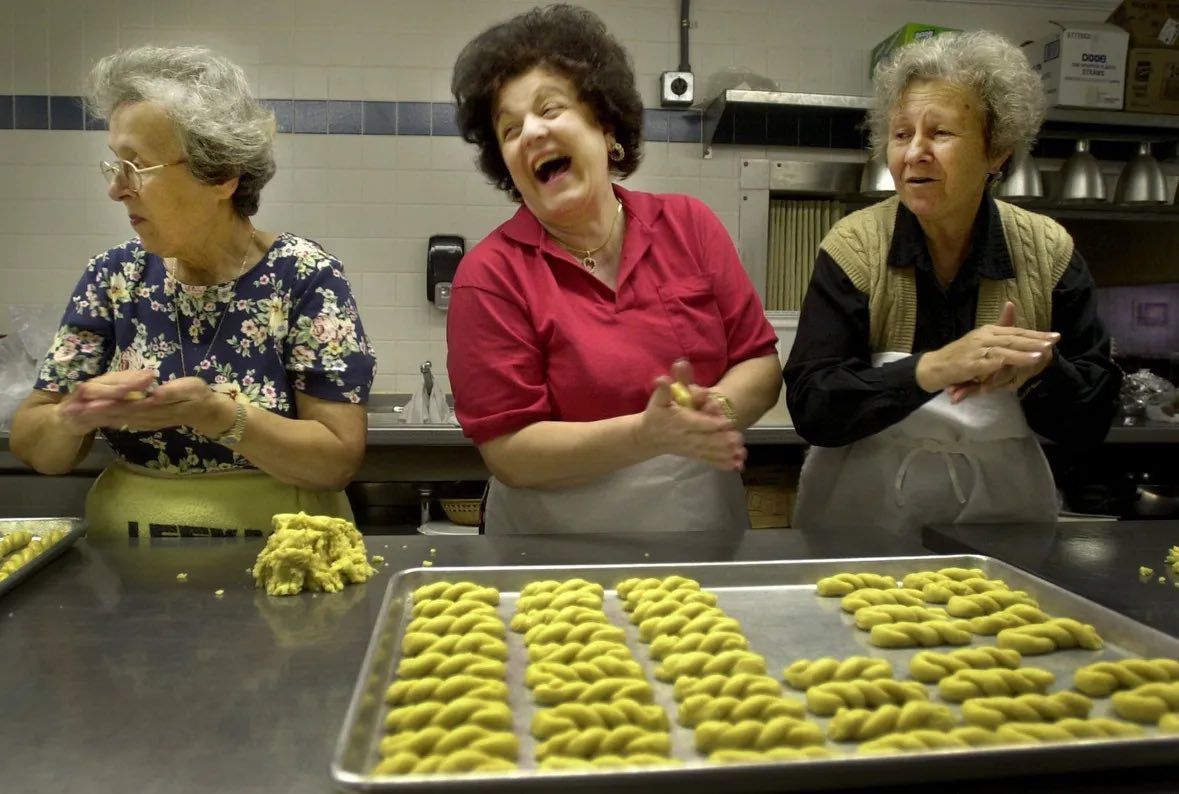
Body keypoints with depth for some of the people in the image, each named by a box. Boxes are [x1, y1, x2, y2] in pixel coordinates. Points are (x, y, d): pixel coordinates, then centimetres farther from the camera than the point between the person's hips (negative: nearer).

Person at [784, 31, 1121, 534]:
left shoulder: (1049, 252, -5)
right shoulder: (854, 247, -11)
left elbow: (1093, 421, -1)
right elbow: (809, 408, -17)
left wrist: (1037, 369, -21)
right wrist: (931, 368, -30)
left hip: (1001, 513, 2)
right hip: (863, 518, -2)